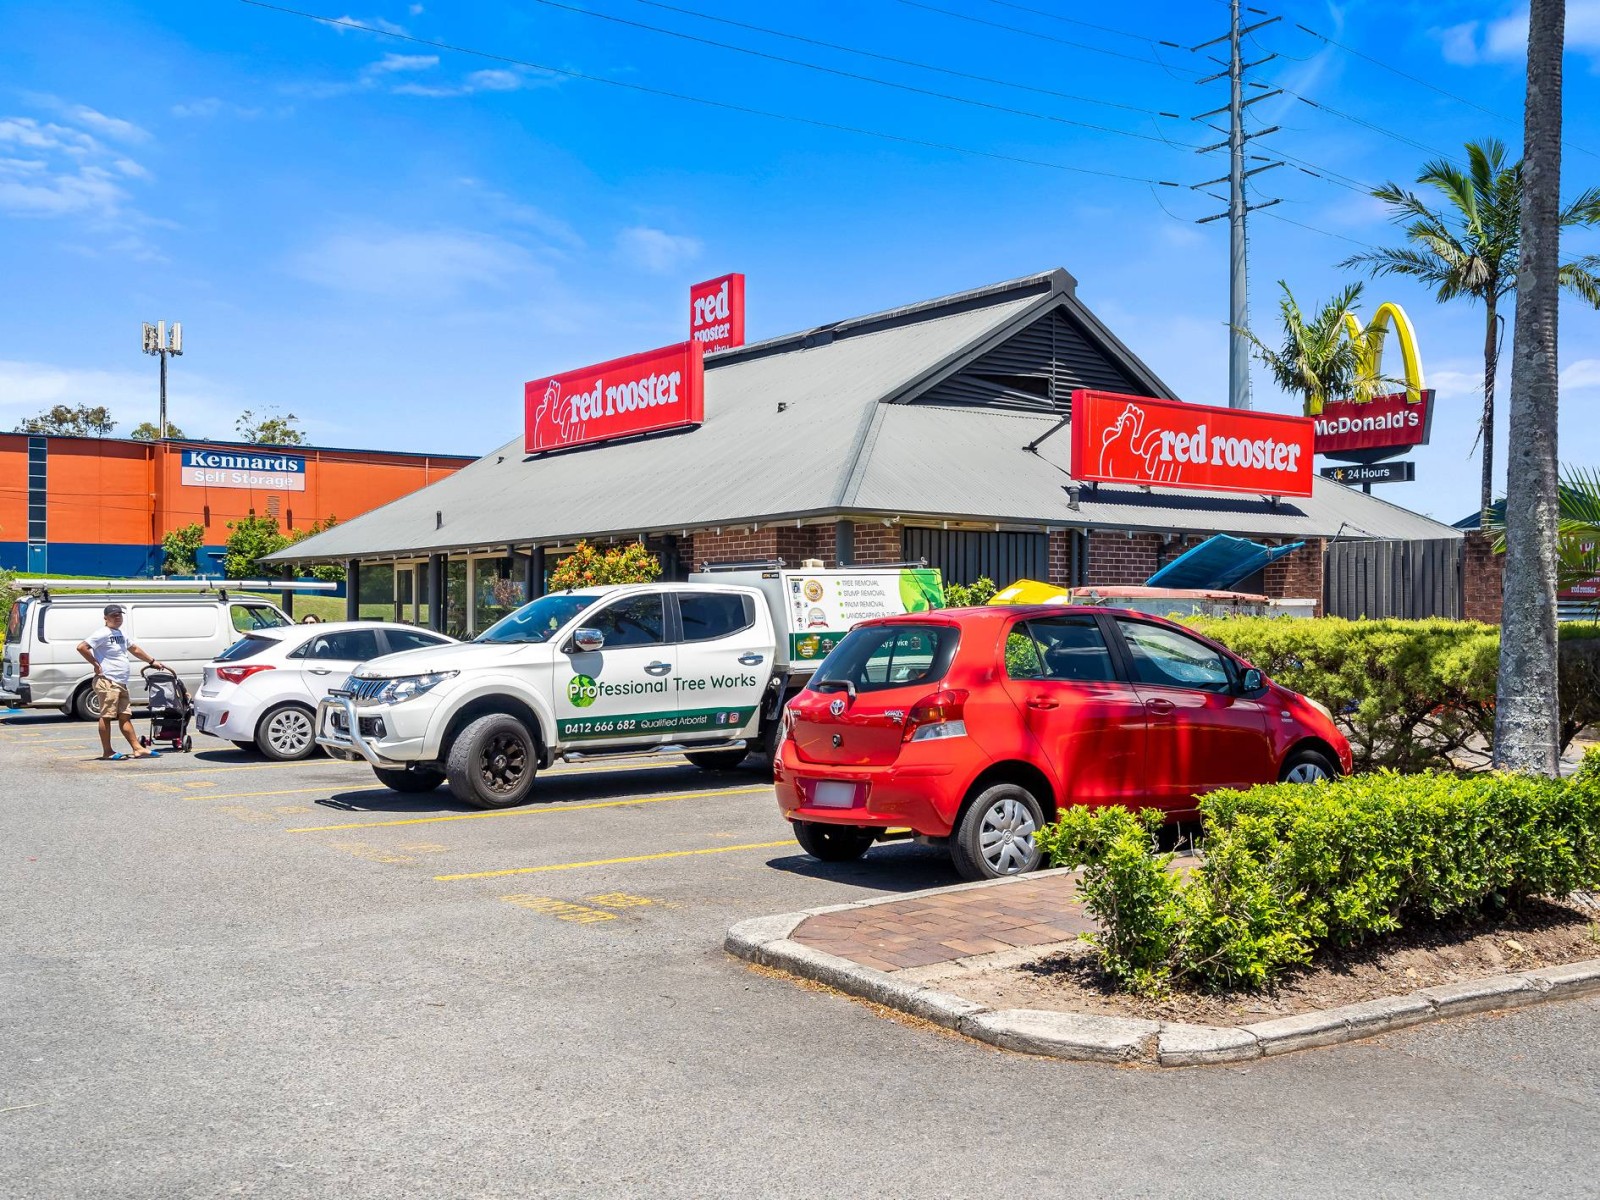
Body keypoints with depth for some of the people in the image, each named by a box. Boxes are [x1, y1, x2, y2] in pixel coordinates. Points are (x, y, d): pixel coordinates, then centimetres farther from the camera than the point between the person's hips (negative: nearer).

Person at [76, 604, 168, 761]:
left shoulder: (121, 634, 18)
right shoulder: (102, 634, -11)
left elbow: (134, 649, 33)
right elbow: (81, 647, -21)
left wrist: (152, 661, 37)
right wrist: (95, 664, -17)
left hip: (121, 683, 9)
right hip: (107, 682, -9)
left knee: (124, 717, 10)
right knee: (106, 716, -4)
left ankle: (137, 748, 11)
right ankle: (107, 752, 0)